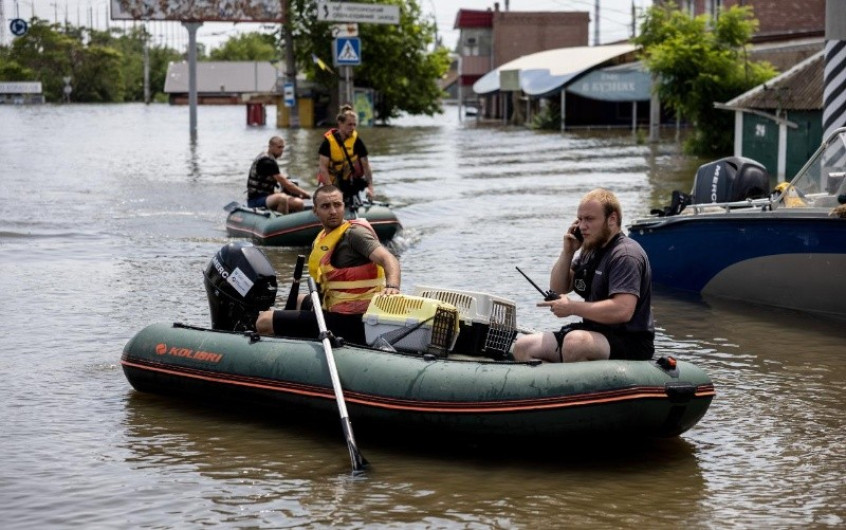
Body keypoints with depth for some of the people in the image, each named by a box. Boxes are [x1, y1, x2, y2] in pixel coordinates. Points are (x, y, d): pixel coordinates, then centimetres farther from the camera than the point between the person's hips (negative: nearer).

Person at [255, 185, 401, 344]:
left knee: (264, 322, -8)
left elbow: (388, 259, -30)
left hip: (347, 322, -10)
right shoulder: (321, 239, 11)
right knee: (301, 300, 41)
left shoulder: (354, 233, -15)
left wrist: (392, 287, -48)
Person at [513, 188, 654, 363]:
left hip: (630, 341, -9)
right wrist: (567, 252, 4)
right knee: (523, 347, -3)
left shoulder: (625, 255, -15)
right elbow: (558, 288, 21)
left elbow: (623, 311, -27)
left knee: (575, 342, -39)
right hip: (595, 332, 10)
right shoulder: (590, 251, 16)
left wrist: (572, 307, -18)